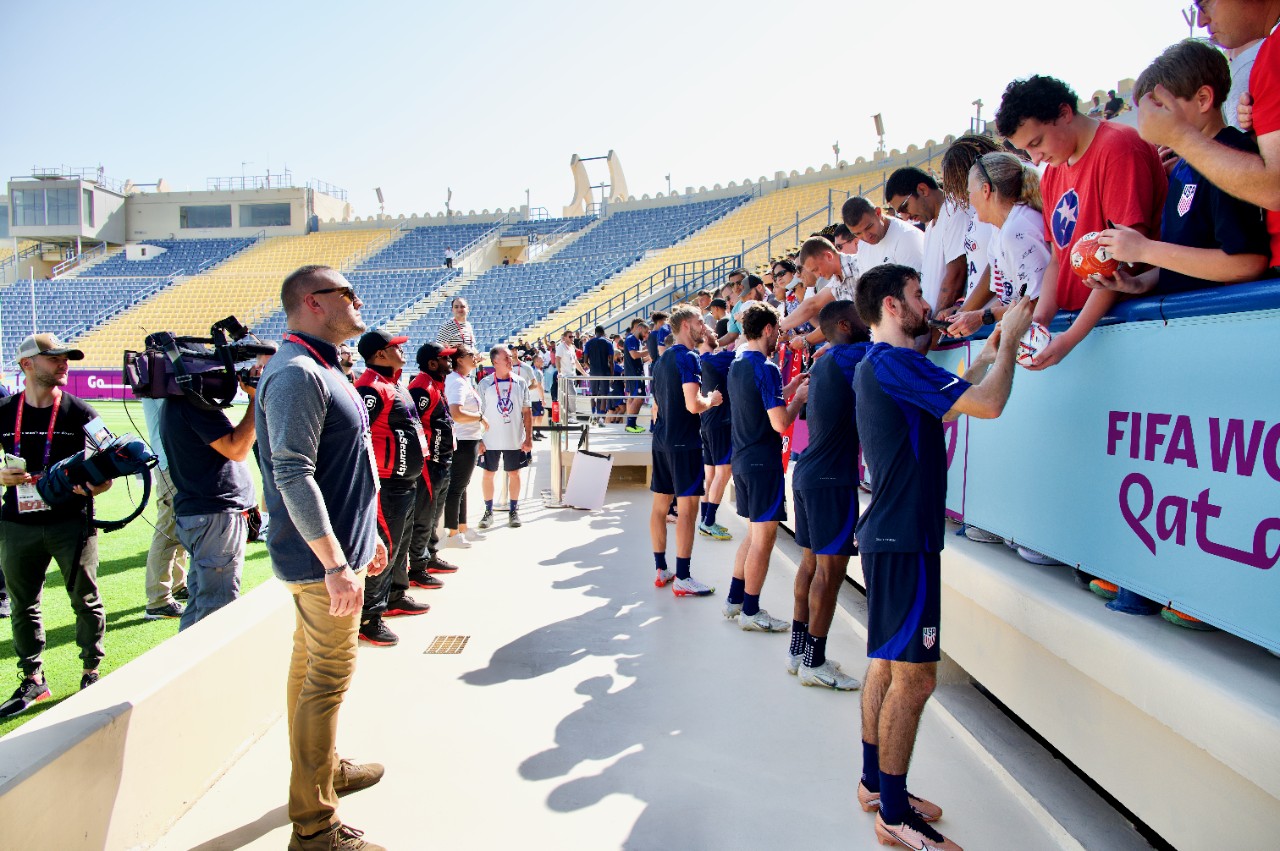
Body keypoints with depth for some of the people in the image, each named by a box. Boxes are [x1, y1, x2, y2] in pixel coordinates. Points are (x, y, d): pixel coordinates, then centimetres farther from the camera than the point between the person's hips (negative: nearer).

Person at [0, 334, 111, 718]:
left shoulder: (80, 413, -3)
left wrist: (90, 487, -23)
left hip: (72, 522, -3)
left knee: (85, 600, 5)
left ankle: (91, 672, 21)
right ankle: (33, 679, 26)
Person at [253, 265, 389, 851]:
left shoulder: (321, 369, 14)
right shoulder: (296, 373, -19)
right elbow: (293, 476, -25)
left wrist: (364, 539, 23)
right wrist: (335, 564, -27)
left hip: (337, 549, 10)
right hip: (322, 559, -10)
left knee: (311, 665, 21)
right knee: (327, 680, -2)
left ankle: (323, 768, 39)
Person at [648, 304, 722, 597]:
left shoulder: (661, 360, 14)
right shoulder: (688, 357, -13)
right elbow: (693, 405, -23)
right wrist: (712, 399, -5)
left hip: (661, 441, 9)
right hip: (684, 443, -9)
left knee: (660, 505, 12)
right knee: (687, 507, -4)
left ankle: (661, 570, 22)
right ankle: (682, 578, 0)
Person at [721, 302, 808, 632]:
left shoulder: (737, 365, 11)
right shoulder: (766, 368, -16)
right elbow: (780, 423, -21)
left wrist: (787, 390, 17)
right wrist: (800, 397, -5)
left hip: (742, 458, 9)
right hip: (763, 460, -9)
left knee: (756, 531, 19)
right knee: (764, 536, 1)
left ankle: (735, 599, 26)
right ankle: (750, 612, 10)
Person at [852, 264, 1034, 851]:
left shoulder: (877, 364, 16)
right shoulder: (894, 363, -17)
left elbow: (956, 396, 25)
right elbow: (989, 405, -20)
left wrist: (991, 351, 21)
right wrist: (1011, 340, -5)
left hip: (890, 533, 11)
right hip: (904, 539, -11)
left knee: (887, 665, 17)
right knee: (913, 676, -3)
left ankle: (875, 782, 29)